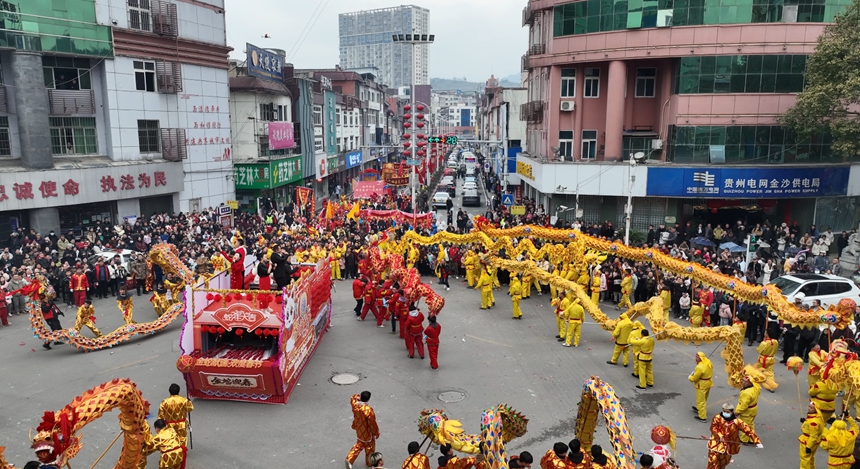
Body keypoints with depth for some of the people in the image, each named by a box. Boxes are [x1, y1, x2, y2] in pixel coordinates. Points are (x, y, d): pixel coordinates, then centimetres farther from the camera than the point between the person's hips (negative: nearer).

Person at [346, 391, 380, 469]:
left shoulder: (355, 405, -16)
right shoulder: (368, 410, -35)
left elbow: (353, 398, 12)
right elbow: (372, 423, -24)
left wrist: (357, 396, -4)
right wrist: (376, 433, -11)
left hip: (359, 431, 6)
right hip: (367, 432, -6)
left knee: (358, 445, 27)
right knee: (369, 447, 18)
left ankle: (349, 459, 19)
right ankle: (369, 462, 37)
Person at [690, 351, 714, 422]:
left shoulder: (699, 367, -32)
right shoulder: (708, 362, -6)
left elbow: (694, 378, -23)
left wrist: (690, 377, 0)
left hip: (702, 385, -9)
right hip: (709, 383, 9)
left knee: (701, 400, 4)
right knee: (704, 398, 28)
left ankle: (702, 417, 12)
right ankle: (699, 408, 51)